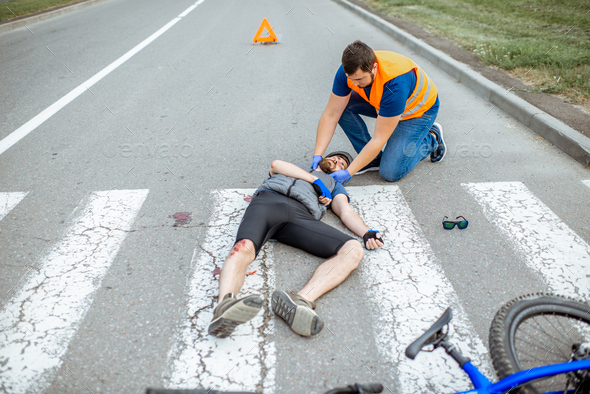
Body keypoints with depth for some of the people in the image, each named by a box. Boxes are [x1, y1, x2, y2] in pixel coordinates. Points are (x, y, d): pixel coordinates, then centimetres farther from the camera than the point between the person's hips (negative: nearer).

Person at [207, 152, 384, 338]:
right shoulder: (293, 168, 41)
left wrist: (367, 232, 1)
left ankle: (301, 300, -50)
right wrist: (316, 179, 15)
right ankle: (225, 304, -59)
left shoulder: (333, 185, 40)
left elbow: (346, 212, 23)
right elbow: (276, 164, 18)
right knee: (244, 248, -34)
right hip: (268, 201, 0)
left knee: (353, 250, -27)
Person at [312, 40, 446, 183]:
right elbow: (330, 115, -20)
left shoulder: (395, 84, -42)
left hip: (419, 110, -6)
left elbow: (379, 139, -37)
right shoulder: (349, 70, -25)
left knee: (390, 172, -17)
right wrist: (317, 155, -27)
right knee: (342, 106, -20)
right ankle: (374, 159, -5)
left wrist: (348, 172, -38)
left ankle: (432, 139, 9)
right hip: (382, 102, 6)